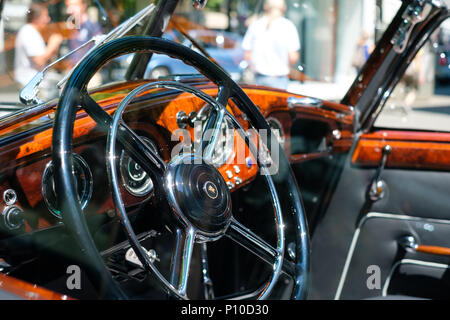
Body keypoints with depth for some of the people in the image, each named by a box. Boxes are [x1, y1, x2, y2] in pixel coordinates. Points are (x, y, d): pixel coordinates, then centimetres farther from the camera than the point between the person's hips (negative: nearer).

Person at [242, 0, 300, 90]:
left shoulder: (255, 25, 3)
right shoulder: (288, 26, -5)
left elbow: (247, 56, 2)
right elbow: (293, 57, -11)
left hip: (259, 78, 3)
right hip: (279, 78, -3)